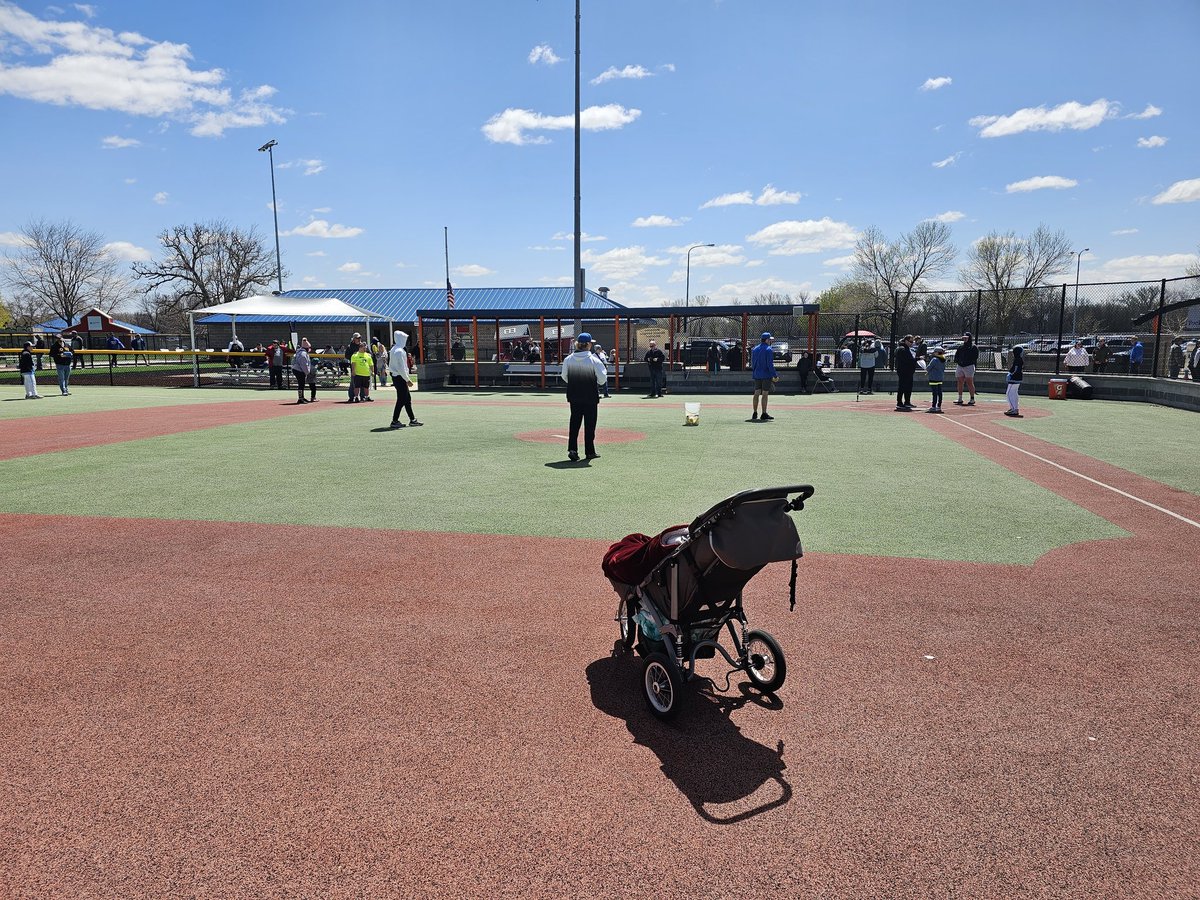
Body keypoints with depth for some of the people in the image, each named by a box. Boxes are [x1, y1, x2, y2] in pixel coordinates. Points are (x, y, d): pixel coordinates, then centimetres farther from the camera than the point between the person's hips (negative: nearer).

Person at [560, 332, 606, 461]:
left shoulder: (568, 359, -1)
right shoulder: (594, 360, -13)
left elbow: (564, 377, 8)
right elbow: (602, 379, -11)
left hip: (574, 396, 3)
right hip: (590, 397, -3)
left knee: (574, 422, 10)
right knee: (589, 424, 7)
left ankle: (572, 449, -2)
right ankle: (590, 451, 12)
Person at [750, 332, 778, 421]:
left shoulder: (754, 349, 10)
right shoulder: (768, 350, -11)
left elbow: (752, 363, 14)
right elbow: (770, 364, -16)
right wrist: (775, 375, -13)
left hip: (756, 375, 6)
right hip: (766, 375, -6)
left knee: (756, 394, 9)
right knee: (765, 394, -3)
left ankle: (755, 414, 11)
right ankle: (764, 414, -3)